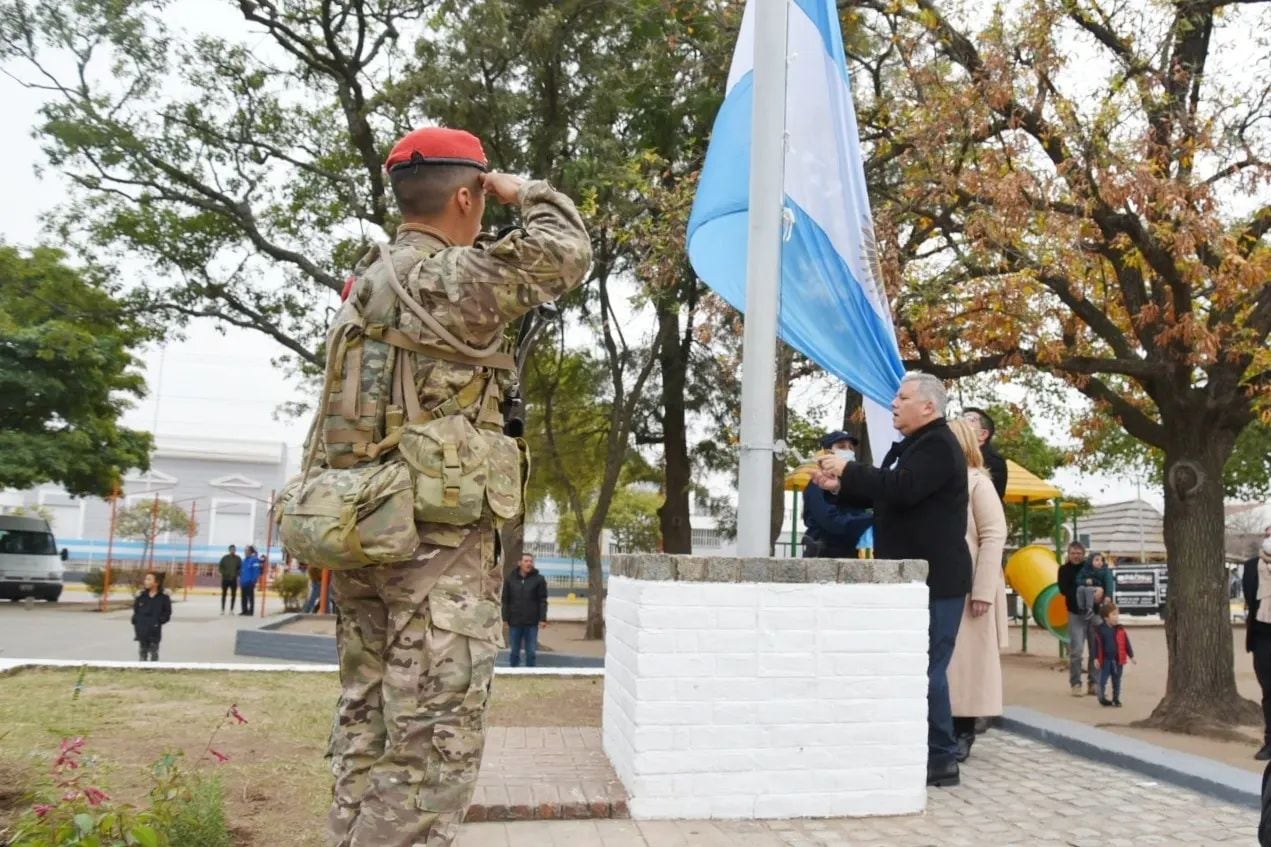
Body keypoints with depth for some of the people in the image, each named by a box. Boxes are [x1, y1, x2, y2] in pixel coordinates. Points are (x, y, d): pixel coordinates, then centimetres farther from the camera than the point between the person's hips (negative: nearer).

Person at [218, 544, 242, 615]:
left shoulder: (238, 559, 2)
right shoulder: (225, 558, 0)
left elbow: (240, 568, 5)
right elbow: (220, 567, 2)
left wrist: (236, 574, -9)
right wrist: (224, 573, -10)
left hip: (234, 579, 1)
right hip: (225, 579, -1)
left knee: (233, 595, 1)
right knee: (224, 594, 3)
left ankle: (231, 609, 8)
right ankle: (222, 609, 9)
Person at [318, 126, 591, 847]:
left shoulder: (367, 285, 18)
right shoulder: (444, 276, -10)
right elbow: (565, 255, -12)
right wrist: (526, 192, 1)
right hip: (437, 537, -9)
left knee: (368, 734, 12)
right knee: (435, 745, -4)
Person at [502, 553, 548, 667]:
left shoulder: (539, 579, 0)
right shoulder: (510, 579, 4)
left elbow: (543, 601, -2)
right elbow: (505, 600, 4)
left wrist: (543, 619, -9)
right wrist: (505, 618, -2)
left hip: (532, 623, -1)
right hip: (514, 623, 1)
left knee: (531, 652, 3)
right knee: (514, 652, 8)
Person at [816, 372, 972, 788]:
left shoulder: (938, 446, -12)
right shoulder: (909, 446, 19)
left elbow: (903, 489, -27)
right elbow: (883, 496, 27)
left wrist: (848, 470, -18)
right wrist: (840, 487, 12)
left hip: (935, 579, -10)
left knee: (927, 669, -8)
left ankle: (941, 760, 0)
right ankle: (923, 752, 21)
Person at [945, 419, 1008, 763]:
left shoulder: (978, 481, -2)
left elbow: (994, 536, -8)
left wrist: (983, 590, -16)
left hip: (966, 588, -5)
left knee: (966, 660, 1)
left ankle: (963, 733, 10)